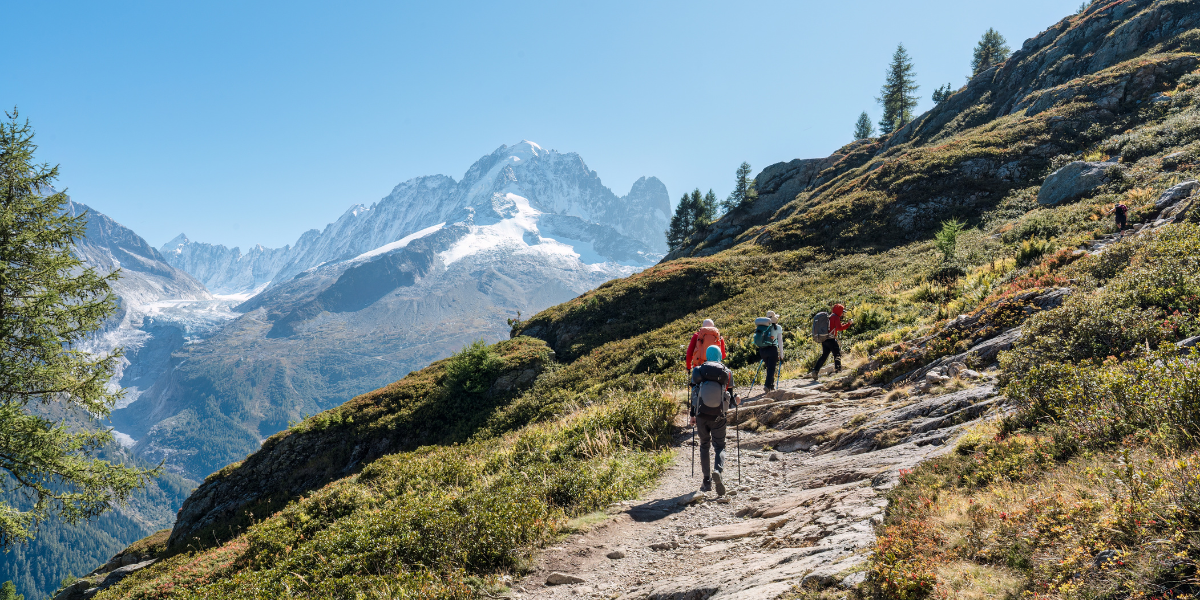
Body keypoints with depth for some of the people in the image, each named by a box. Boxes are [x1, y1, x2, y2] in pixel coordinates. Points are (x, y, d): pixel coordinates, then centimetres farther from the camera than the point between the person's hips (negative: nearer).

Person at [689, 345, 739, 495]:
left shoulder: (698, 371, -1)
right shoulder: (726, 373, -3)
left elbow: (694, 395, 1)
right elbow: (730, 396, 0)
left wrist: (692, 415, 9)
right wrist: (735, 400, 23)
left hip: (701, 415, 1)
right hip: (718, 416, -1)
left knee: (704, 445, 18)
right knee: (719, 446, 10)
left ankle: (707, 480, 15)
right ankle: (717, 470, -21)